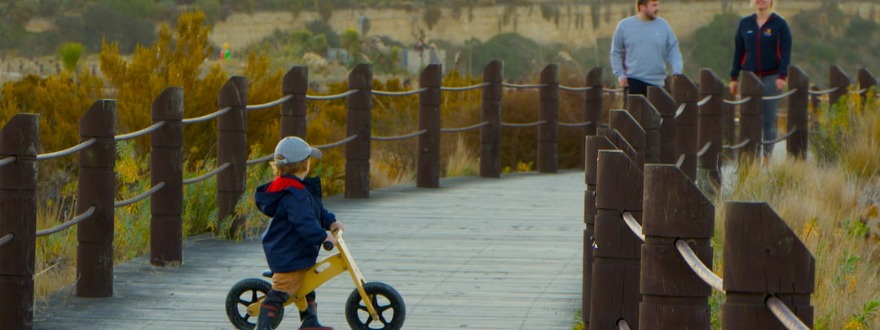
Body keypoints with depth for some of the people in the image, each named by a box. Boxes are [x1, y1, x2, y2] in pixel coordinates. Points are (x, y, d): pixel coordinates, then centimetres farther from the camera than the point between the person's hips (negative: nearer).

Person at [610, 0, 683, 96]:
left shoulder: (663, 26, 3)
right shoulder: (624, 25, 2)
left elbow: (673, 52, 6)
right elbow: (616, 53, 9)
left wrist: (677, 72, -9)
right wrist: (620, 74, -1)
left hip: (657, 82, 1)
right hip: (633, 81, -1)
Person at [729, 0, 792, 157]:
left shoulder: (780, 24, 1)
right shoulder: (745, 23, 10)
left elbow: (786, 52, -3)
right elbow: (738, 51, 13)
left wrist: (782, 76, -14)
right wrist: (734, 77, 8)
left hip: (771, 77, -3)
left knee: (769, 118, -2)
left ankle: (767, 154, 4)